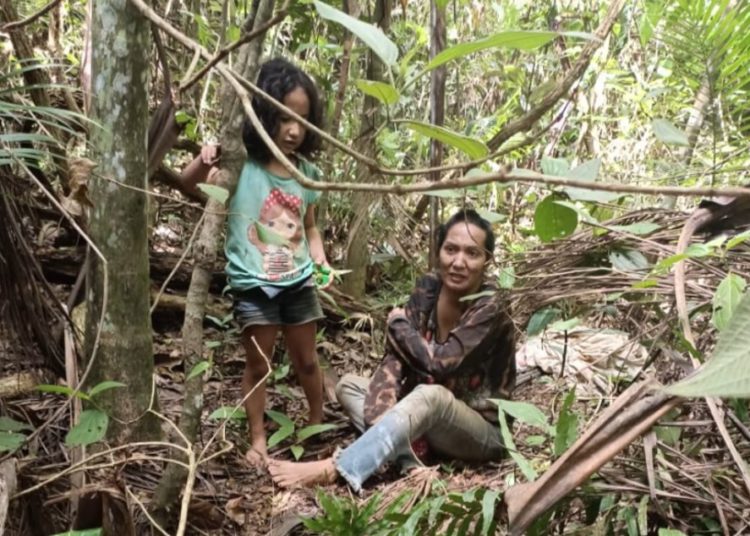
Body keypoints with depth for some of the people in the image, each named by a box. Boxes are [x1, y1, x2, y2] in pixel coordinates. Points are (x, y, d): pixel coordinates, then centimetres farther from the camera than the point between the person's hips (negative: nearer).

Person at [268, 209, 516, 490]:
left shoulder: (491, 307, -20)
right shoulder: (427, 289, -5)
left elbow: (439, 362, -29)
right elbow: (394, 357, -13)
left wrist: (399, 323, -12)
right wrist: (384, 415, -30)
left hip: (483, 431, -6)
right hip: (426, 416, 6)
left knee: (431, 396, -37)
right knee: (348, 385, -8)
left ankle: (333, 469, -39)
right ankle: (410, 457, -30)